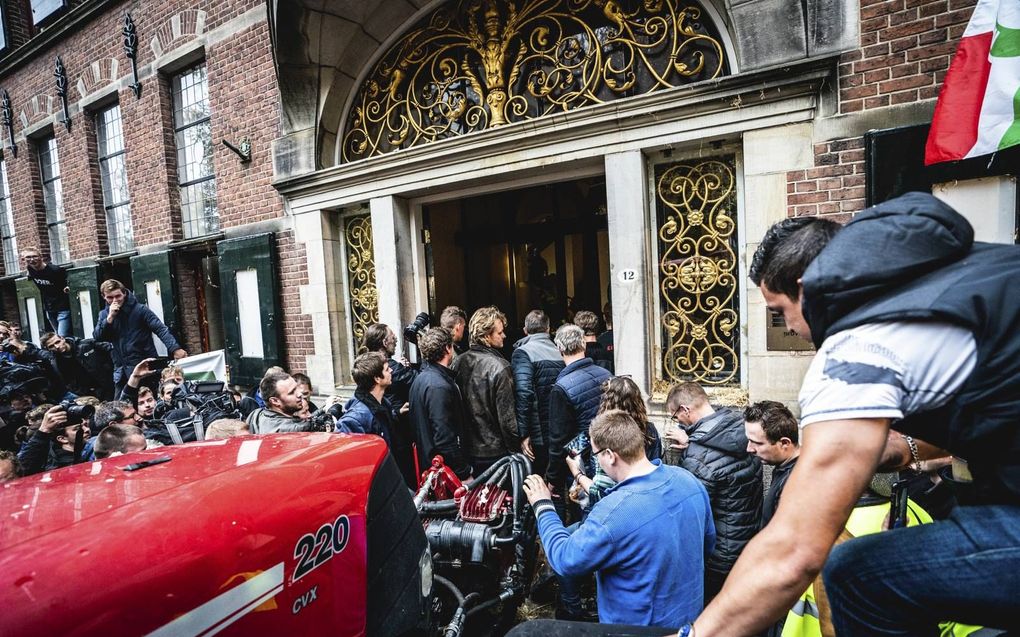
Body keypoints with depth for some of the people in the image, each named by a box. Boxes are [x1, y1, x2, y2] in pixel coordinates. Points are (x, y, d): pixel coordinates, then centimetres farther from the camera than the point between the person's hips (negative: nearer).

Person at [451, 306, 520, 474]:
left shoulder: (458, 362, -2)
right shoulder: (499, 367, -20)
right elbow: (507, 417, -18)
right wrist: (515, 450, -7)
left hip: (467, 449, 6)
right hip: (495, 451, -6)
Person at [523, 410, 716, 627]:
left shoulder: (613, 513, -35)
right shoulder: (688, 479, -14)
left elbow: (565, 560, -20)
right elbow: (709, 543, 3)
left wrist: (543, 506, -9)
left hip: (639, 625, -6)